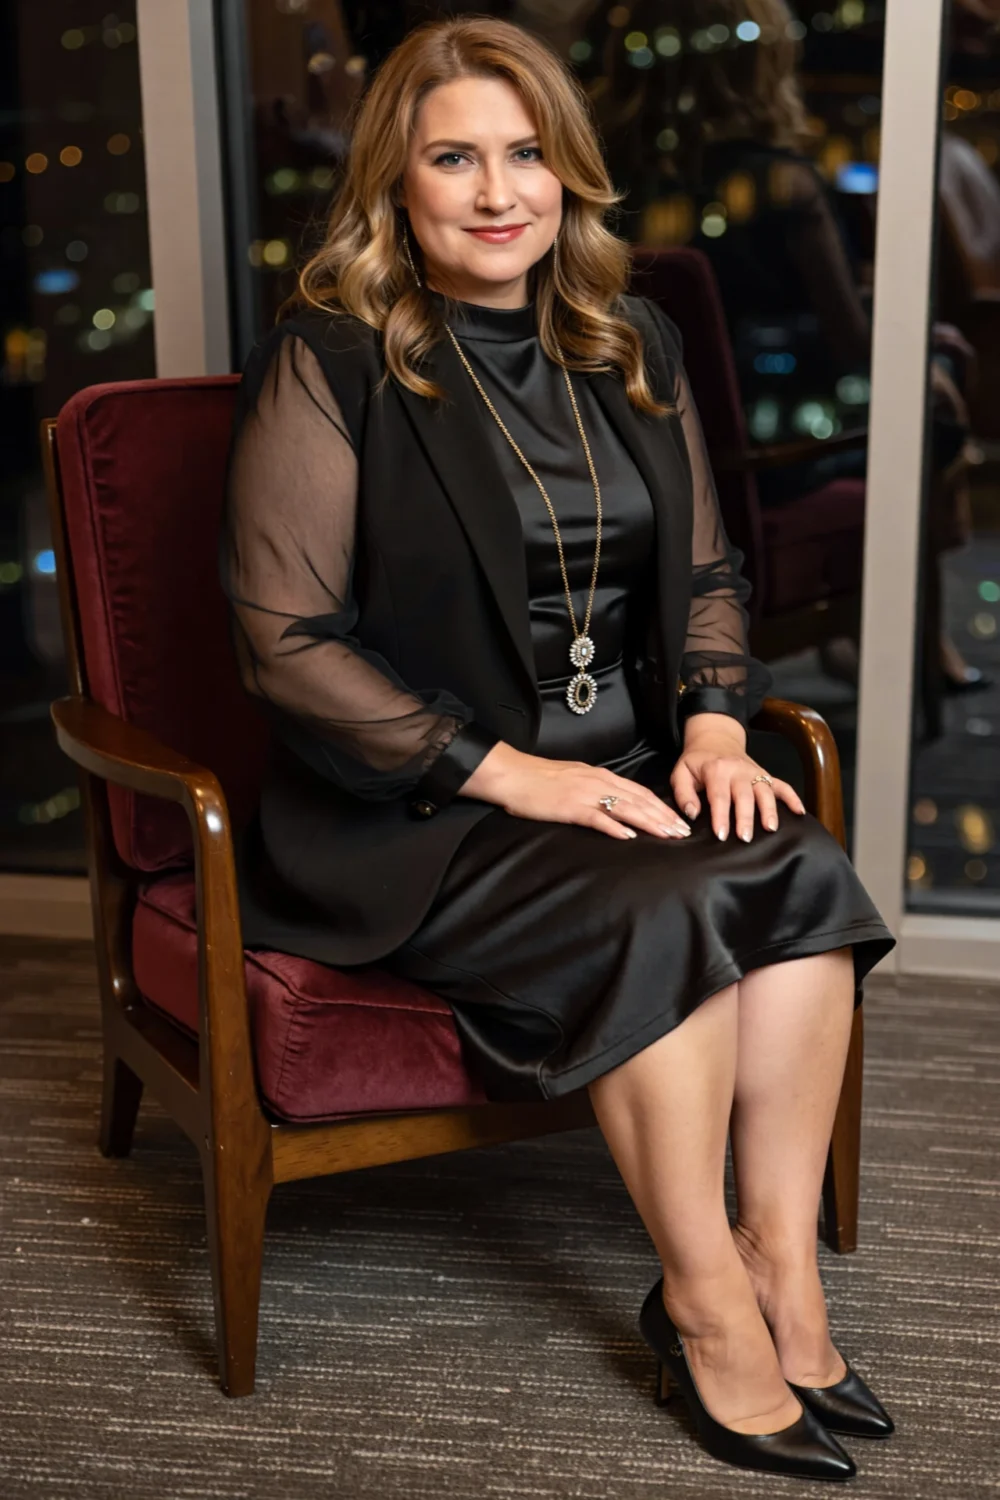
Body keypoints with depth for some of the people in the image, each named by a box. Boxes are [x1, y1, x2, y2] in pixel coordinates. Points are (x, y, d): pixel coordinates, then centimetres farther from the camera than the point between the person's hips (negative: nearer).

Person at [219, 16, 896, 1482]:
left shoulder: (632, 350, 12)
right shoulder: (329, 366, -7)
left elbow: (705, 573, 18)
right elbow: (286, 640, -12)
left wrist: (713, 726, -2)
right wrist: (502, 770, -18)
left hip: (618, 769, 6)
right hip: (401, 811, -5)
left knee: (804, 869, -23)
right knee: (664, 909, -29)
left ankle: (780, 1255, -12)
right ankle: (704, 1300, -13)